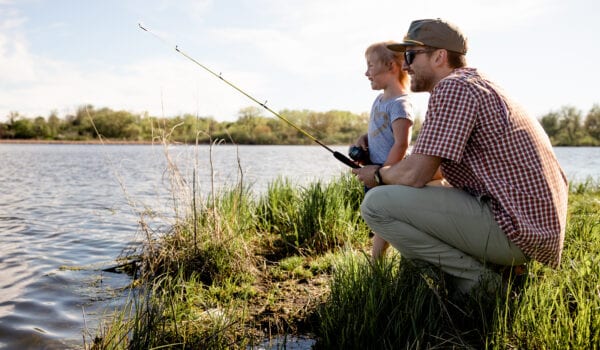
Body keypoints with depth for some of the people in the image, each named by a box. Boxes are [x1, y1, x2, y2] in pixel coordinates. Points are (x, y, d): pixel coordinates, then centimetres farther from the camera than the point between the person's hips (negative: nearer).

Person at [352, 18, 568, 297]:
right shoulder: (479, 83, 18)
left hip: (514, 229, -10)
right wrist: (389, 171, 17)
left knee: (376, 204, -15)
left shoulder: (453, 87, -13)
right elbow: (436, 168, 25)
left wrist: (379, 175, 2)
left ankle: (473, 277, -7)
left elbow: (414, 175, -18)